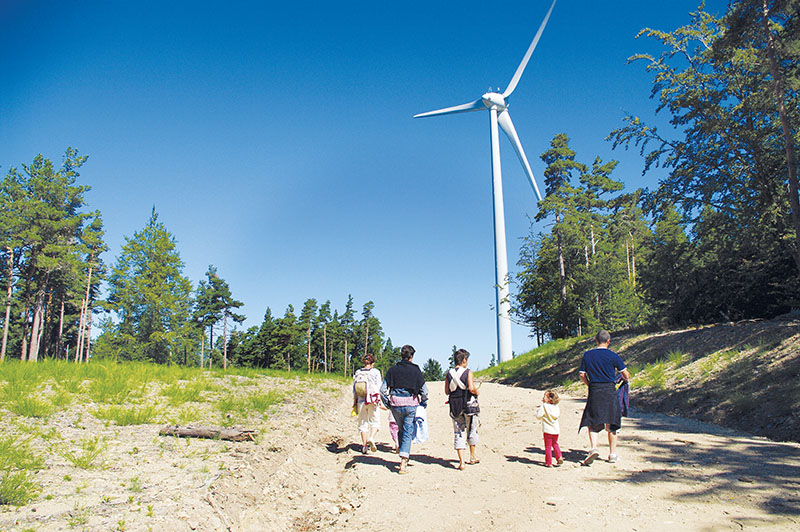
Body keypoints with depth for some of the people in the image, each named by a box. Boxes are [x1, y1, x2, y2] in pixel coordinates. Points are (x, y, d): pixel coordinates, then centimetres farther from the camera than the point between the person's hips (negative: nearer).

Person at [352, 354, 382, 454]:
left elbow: (354, 390, 8)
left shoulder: (357, 373, 6)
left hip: (361, 401, 3)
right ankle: (371, 438, -16)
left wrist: (355, 403, 13)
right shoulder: (375, 372, -2)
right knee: (375, 421, 8)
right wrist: (379, 400, 0)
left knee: (363, 423, 11)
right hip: (372, 401, -3)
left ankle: (364, 445, 9)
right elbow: (378, 388, -5)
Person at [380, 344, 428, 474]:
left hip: (395, 405, 2)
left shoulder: (393, 369, 2)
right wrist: (423, 403, 11)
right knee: (408, 433, 3)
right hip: (411, 405, -2)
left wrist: (387, 403, 12)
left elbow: (383, 389, -1)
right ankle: (403, 463, -6)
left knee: (401, 431, 21)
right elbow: (424, 390, -4)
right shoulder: (415, 370, -3)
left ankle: (404, 458, 28)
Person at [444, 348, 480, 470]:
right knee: (471, 431, 17)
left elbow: (446, 392, 4)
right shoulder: (468, 372, -9)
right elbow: (472, 388, -19)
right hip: (468, 406, -3)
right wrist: (476, 392, 1)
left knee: (459, 434, 5)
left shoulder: (449, 374, 3)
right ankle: (473, 457, 31)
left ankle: (461, 462, -4)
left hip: (454, 408, 3)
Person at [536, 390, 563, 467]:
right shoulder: (556, 407, 1)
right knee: (555, 444, 26)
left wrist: (539, 409, 0)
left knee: (548, 446, 4)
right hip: (556, 430, 5)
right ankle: (559, 457, 17)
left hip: (547, 430, -5)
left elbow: (538, 416, -15)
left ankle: (549, 463, 7)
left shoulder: (544, 406, -15)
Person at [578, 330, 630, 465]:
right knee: (611, 424, 10)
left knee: (592, 423, 6)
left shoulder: (587, 355, 4)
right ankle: (612, 454, 16)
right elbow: (626, 375, 2)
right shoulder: (613, 356, -3)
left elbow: (582, 375, 6)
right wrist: (625, 379, 24)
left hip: (594, 391, 1)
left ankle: (593, 448, -15)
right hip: (610, 391, -1)